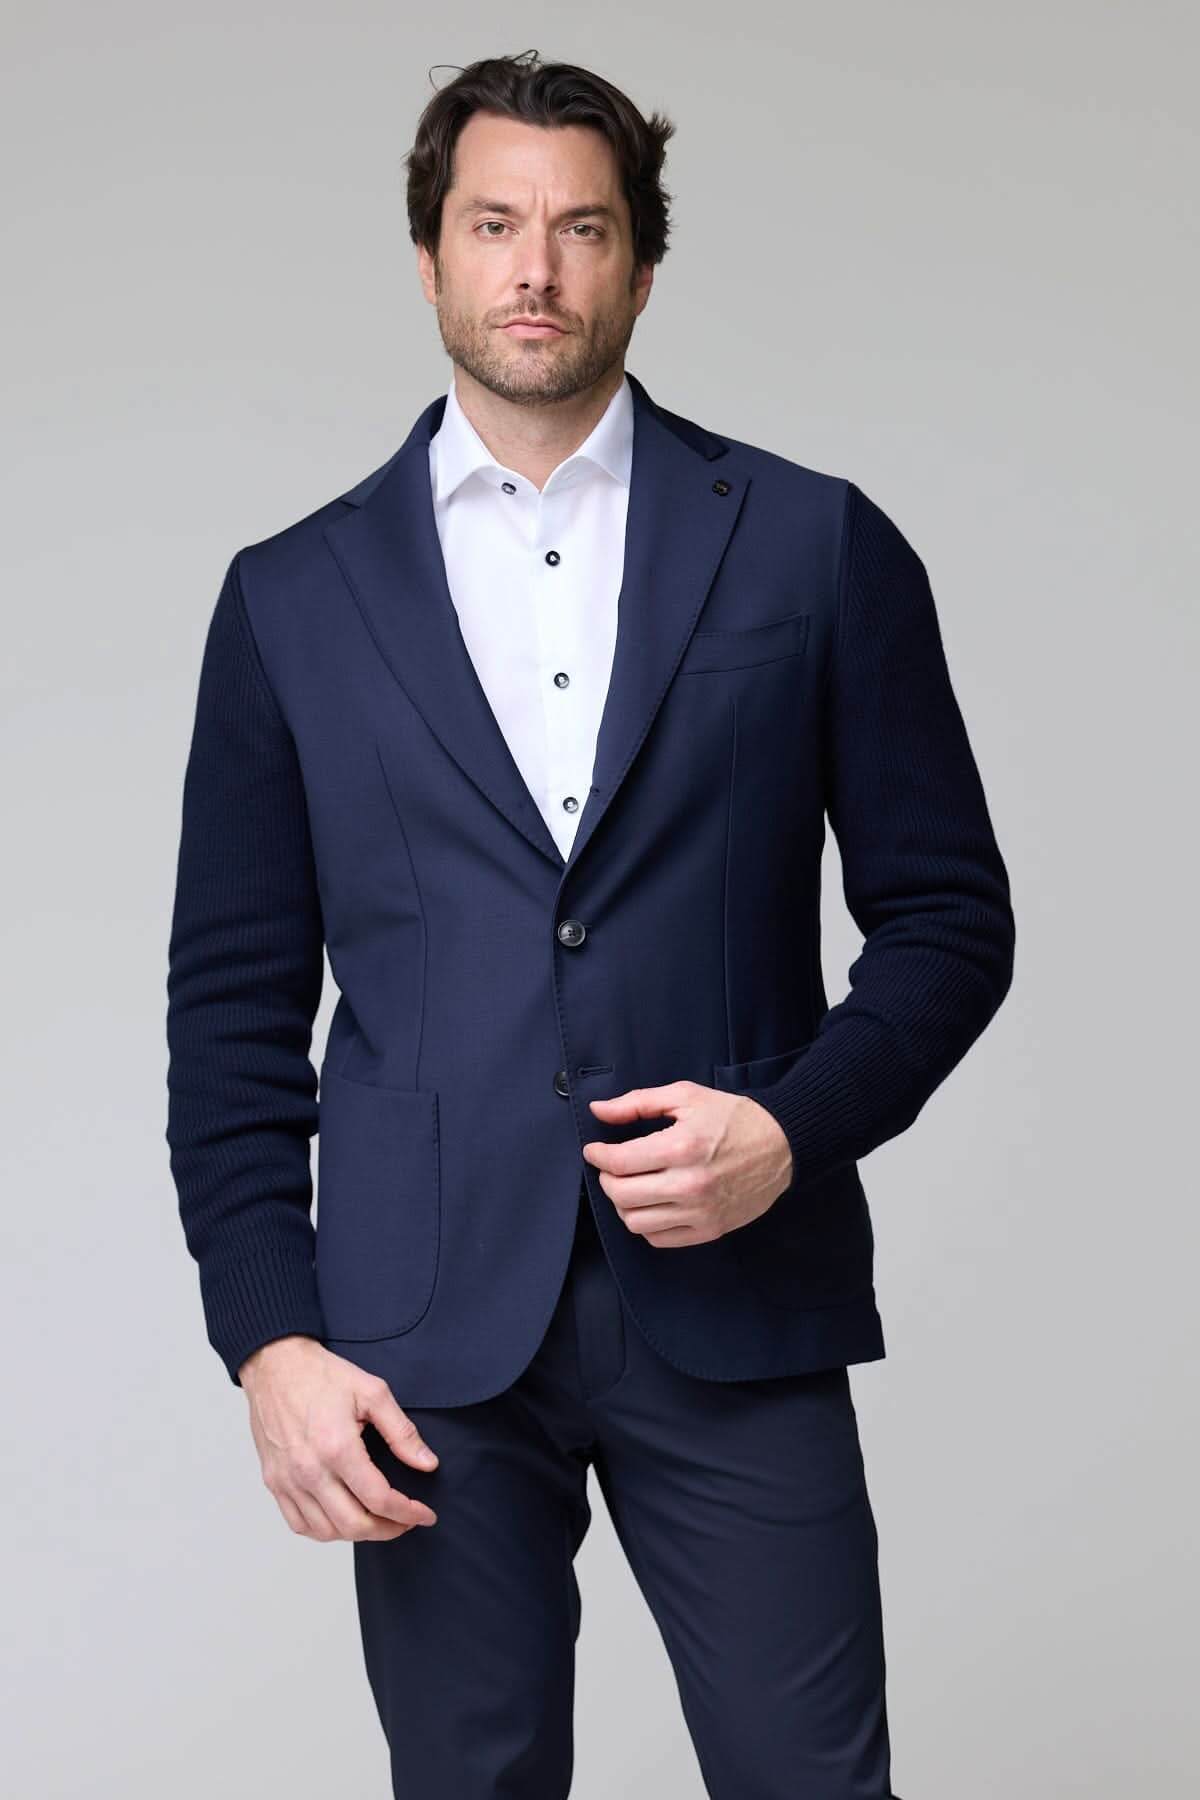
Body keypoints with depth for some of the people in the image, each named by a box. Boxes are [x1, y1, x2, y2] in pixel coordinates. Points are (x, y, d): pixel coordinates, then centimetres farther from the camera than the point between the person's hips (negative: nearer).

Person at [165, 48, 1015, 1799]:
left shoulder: (818, 549, 4)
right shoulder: (293, 597, 8)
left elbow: (947, 913, 6)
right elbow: (235, 999, 7)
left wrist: (797, 1129, -10)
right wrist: (268, 1330, -2)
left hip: (735, 1304, -1)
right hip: (426, 1329, 1)